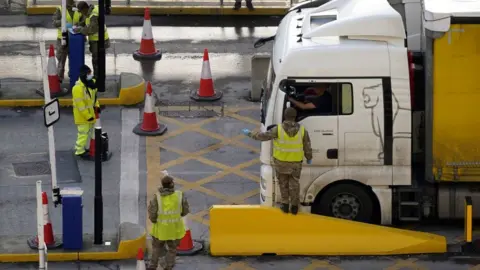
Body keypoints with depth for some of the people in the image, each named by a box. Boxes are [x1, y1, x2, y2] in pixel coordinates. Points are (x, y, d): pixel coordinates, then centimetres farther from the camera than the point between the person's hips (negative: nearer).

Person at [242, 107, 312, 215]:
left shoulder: (278, 129, -19)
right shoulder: (302, 130, -13)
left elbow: (264, 136, -10)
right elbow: (307, 146, -3)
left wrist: (250, 134, 4)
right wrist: (309, 158, 15)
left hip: (281, 162, -1)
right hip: (296, 162, 1)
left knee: (283, 183, 17)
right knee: (294, 183, 15)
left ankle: (285, 205, 18)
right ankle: (294, 206, 19)